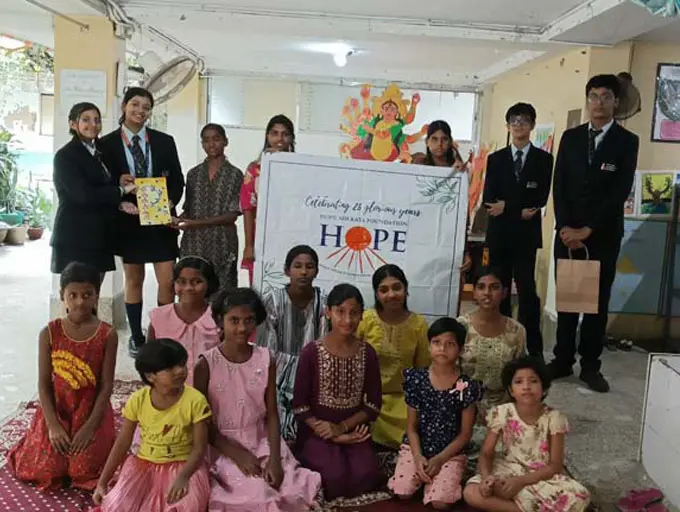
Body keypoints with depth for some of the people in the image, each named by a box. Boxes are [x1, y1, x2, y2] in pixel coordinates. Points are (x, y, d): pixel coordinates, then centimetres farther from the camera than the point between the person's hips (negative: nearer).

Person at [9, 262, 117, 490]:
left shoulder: (107, 335, -12)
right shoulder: (49, 333, -8)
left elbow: (106, 386, -11)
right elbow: (44, 383, -6)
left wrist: (90, 426, -16)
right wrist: (53, 425, -13)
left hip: (92, 413, -1)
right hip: (56, 411, 2)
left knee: (85, 474, -7)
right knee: (45, 473, 0)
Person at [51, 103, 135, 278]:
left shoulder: (99, 153, 17)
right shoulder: (65, 156, -7)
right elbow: (84, 194, -18)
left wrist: (119, 202, -4)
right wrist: (122, 191, -8)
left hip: (99, 236, 7)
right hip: (76, 237, -7)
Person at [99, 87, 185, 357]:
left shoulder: (164, 141, 5)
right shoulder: (108, 143, 0)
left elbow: (178, 180, 5)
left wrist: (170, 202, -12)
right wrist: (120, 203, -18)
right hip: (129, 220, -1)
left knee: (167, 281, -1)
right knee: (133, 280, 10)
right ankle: (136, 337, 22)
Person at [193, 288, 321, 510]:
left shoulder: (266, 360, -2)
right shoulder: (206, 364, -10)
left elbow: (272, 414, 0)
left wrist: (274, 458, -14)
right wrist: (238, 454, -15)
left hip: (262, 443, 3)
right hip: (223, 447, -3)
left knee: (293, 490, -15)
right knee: (257, 494, -24)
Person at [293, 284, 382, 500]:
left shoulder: (367, 353, 0)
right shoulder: (311, 352, -9)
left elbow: (374, 405, 3)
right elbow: (299, 405, -7)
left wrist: (342, 427, -12)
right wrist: (335, 437, -13)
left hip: (353, 431, 2)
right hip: (317, 432, -2)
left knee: (366, 476, -23)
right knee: (336, 477, -25)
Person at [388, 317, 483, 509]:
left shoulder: (467, 387, -9)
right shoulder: (417, 379, -4)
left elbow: (465, 433, -3)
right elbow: (412, 426, 1)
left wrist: (439, 459, -12)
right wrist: (418, 457, -14)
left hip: (450, 453, -1)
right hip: (417, 448, 2)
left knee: (440, 502, -20)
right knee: (402, 492, -18)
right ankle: (424, 473, 14)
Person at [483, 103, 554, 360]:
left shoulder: (543, 159, 5)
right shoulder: (495, 159, 11)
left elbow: (541, 197, -5)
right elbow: (489, 198, 1)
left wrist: (507, 206, -11)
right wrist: (520, 210, -12)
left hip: (526, 233, -2)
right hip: (499, 231, 2)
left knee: (526, 288, -4)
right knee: (499, 288, 6)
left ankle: (533, 347, 1)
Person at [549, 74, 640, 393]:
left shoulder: (627, 141, -1)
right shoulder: (570, 137, 8)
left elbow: (620, 192, -9)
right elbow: (559, 185, 3)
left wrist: (588, 230, -14)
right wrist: (565, 227, -9)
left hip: (604, 235, -2)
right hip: (568, 232, 2)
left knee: (598, 301, 4)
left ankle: (590, 366, 14)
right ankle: (563, 360, 16)